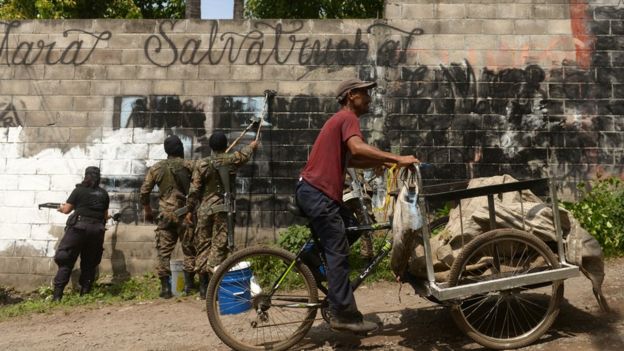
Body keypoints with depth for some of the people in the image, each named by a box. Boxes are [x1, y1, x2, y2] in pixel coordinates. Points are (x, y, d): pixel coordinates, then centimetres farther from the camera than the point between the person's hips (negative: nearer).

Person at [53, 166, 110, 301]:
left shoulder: (79, 190, 0)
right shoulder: (104, 194, 10)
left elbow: (67, 209, 6)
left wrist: (61, 207, 28)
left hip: (79, 228, -3)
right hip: (97, 230, 3)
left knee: (66, 261, 3)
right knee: (90, 263, 12)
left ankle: (57, 295, 0)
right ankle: (85, 294, 12)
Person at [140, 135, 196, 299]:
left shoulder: (156, 168, 6)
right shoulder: (190, 165, -2)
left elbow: (144, 191, 7)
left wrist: (147, 210, 18)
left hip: (165, 214, 2)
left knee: (164, 251, 6)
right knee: (189, 249, 8)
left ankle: (165, 287, 6)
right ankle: (188, 284, 10)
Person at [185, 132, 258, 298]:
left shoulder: (202, 164, 2)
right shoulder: (231, 160, 0)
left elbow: (194, 190, 1)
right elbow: (245, 153, 21)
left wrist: (189, 210, 10)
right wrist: (252, 145, 42)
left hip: (204, 210, 2)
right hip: (223, 209, -2)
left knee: (203, 245, 9)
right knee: (219, 246, -2)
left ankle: (203, 287, 14)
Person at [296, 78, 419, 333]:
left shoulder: (341, 119, 25)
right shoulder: (348, 117, -8)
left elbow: (350, 160, 21)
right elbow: (357, 148, -28)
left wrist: (383, 163, 14)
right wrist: (397, 158, -29)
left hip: (315, 191, 10)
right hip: (318, 192, -10)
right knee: (338, 251, -8)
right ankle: (343, 314, -2)